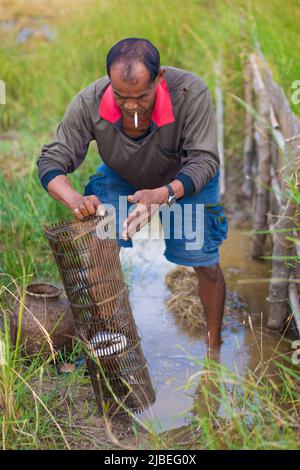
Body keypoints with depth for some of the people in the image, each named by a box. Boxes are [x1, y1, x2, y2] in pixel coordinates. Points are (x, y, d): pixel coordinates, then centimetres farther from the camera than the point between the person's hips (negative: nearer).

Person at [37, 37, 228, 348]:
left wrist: (164, 194, -54)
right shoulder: (88, 103, -33)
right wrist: (75, 200, -50)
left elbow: (204, 159, -35)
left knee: (204, 262, -6)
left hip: (185, 179, -1)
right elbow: (51, 160, -28)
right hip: (121, 177, 2)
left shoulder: (191, 93, -38)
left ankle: (214, 342, 19)